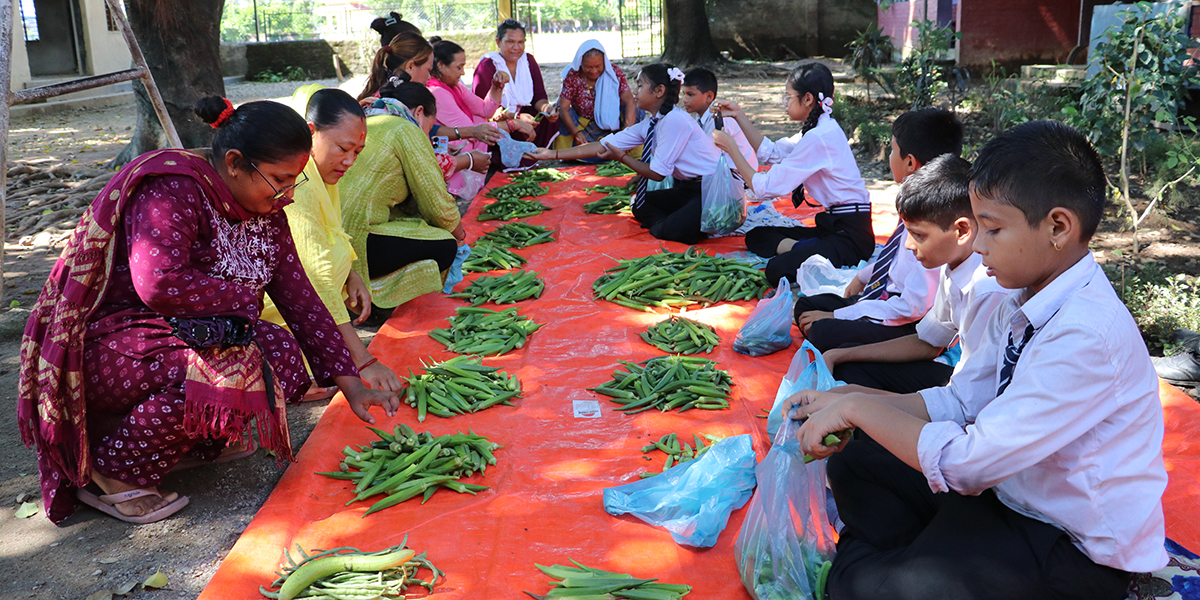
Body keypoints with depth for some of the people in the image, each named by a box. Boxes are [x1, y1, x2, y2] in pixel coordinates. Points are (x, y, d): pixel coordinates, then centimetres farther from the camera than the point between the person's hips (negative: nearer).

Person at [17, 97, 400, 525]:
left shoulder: (264, 209, 4)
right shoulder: (171, 189, -21)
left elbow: (298, 294, 4)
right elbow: (159, 284, -34)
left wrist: (350, 384, -1)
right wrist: (244, 298, -18)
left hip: (176, 333, 8)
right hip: (100, 341, -8)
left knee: (282, 353, -9)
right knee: (227, 366, -31)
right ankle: (111, 474, -12)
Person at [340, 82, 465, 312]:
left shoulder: (368, 123, 24)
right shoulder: (407, 131, -2)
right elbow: (438, 205, -1)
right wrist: (459, 235, 19)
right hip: (350, 239, -9)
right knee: (444, 246, 0)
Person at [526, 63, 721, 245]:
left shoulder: (674, 120, -22)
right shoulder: (649, 125, 5)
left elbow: (657, 173, -18)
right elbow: (602, 145, 4)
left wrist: (621, 157, -5)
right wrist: (552, 154, 2)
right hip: (689, 188, 9)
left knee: (675, 231, -27)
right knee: (640, 206, 11)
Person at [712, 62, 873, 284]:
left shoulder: (819, 137, -20)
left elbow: (765, 188, -17)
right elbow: (771, 152, 20)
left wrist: (731, 148, -7)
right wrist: (739, 116, 15)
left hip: (851, 233, -11)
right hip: (833, 226, 11)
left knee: (778, 269, -32)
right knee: (756, 236, 13)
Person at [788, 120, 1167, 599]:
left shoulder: (1086, 337, -30)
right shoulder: (1022, 302, -2)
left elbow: (969, 462, -31)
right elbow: (959, 403, 5)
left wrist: (861, 409, -21)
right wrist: (845, 403, -6)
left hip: (1076, 551, -9)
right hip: (1010, 485, 9)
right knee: (852, 464, 8)